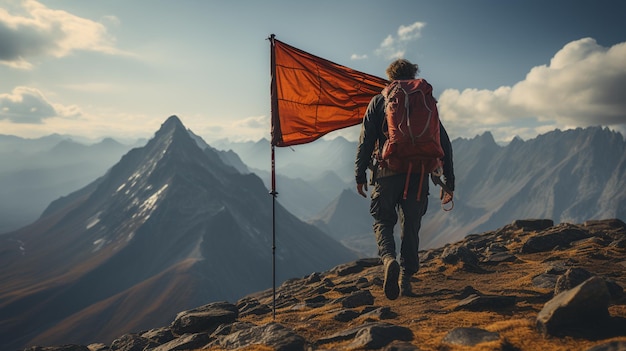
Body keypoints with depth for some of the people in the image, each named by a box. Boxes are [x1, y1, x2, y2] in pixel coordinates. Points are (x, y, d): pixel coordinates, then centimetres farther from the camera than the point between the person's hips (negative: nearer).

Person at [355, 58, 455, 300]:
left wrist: (360, 174, 5)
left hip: (387, 173, -2)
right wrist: (449, 182, 12)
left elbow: (366, 140, 0)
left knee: (383, 221, 11)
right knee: (411, 227, 13)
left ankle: (389, 259, -17)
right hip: (418, 175, 2)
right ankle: (406, 279, 14)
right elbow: (443, 142, 9)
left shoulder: (379, 102, 8)